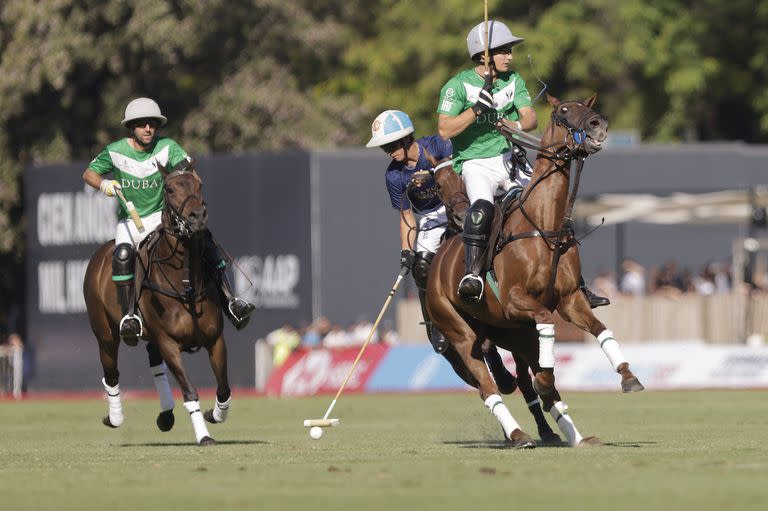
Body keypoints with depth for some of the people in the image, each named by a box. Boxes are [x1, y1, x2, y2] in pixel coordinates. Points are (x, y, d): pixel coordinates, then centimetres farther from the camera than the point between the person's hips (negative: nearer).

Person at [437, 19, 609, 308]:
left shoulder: (513, 81, 10)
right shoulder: (457, 86, -4)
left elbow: (531, 118, 0)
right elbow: (445, 130, -13)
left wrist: (518, 126, -23)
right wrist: (476, 110, -24)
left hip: (510, 160, 5)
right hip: (475, 163, -5)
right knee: (481, 206, -36)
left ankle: (577, 286, 1)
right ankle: (472, 275, -39)